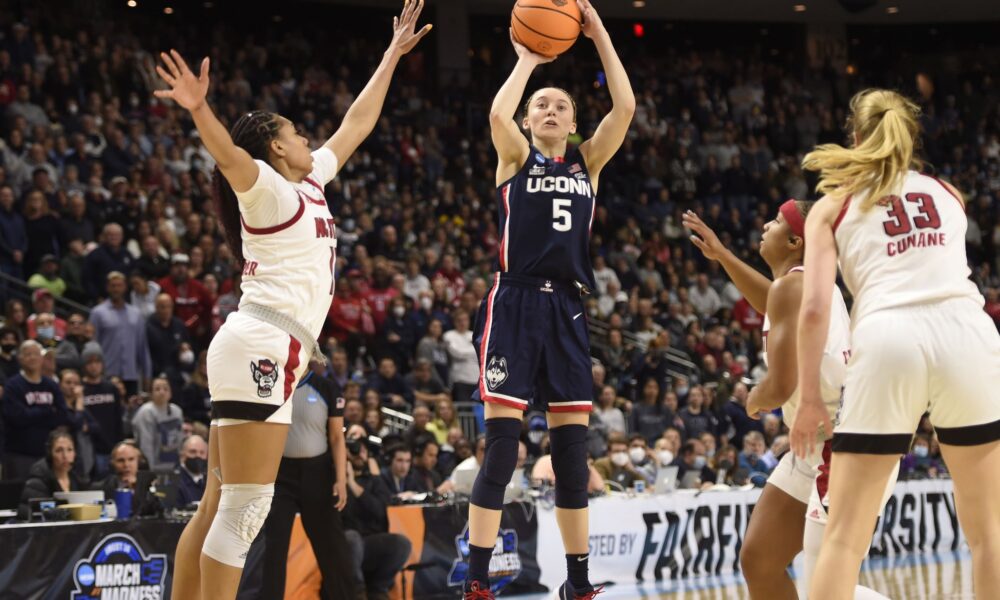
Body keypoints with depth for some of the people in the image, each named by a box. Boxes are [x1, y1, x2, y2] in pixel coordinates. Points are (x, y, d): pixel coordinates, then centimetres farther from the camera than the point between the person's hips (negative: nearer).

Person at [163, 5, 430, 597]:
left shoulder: (310, 182, 21)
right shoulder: (268, 188, -4)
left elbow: (357, 123, 32)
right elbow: (231, 156, -26)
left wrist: (393, 54, 38)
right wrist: (200, 110, -46)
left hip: (269, 352, 10)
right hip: (262, 347, -10)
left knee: (221, 506, 6)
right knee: (244, 509, -14)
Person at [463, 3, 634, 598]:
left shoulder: (588, 162, 14)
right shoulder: (516, 158, 5)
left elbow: (625, 108, 1)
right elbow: (498, 114, -17)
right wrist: (527, 60, -3)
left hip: (567, 309, 4)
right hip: (515, 304, -4)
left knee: (573, 452, 5)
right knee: (501, 447, -8)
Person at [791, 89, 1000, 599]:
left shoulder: (833, 206, 17)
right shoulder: (949, 194, 26)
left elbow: (814, 309, 3)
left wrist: (809, 399, 7)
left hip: (889, 340, -2)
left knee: (845, 535, 2)